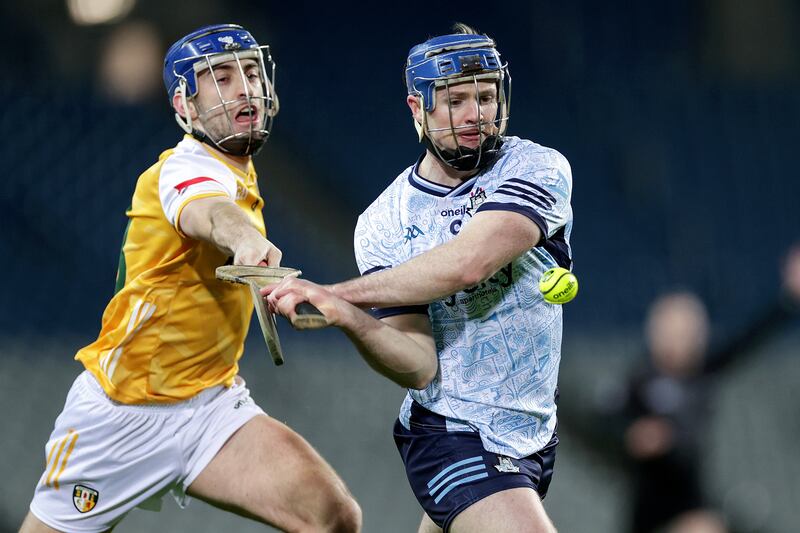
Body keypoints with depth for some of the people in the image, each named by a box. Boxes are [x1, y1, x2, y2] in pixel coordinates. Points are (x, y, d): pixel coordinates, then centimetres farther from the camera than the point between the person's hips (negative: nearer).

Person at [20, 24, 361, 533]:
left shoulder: (239, 174, 9)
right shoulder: (186, 170, -19)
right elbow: (211, 214, -44)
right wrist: (249, 242, -66)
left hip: (211, 404, 7)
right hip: (126, 410, -7)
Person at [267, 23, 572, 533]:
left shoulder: (540, 168, -9)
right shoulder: (384, 223, -6)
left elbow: (469, 262, -27)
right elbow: (419, 367, -14)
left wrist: (336, 293, -27)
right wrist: (349, 318, -35)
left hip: (533, 432, 2)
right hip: (451, 434, -2)